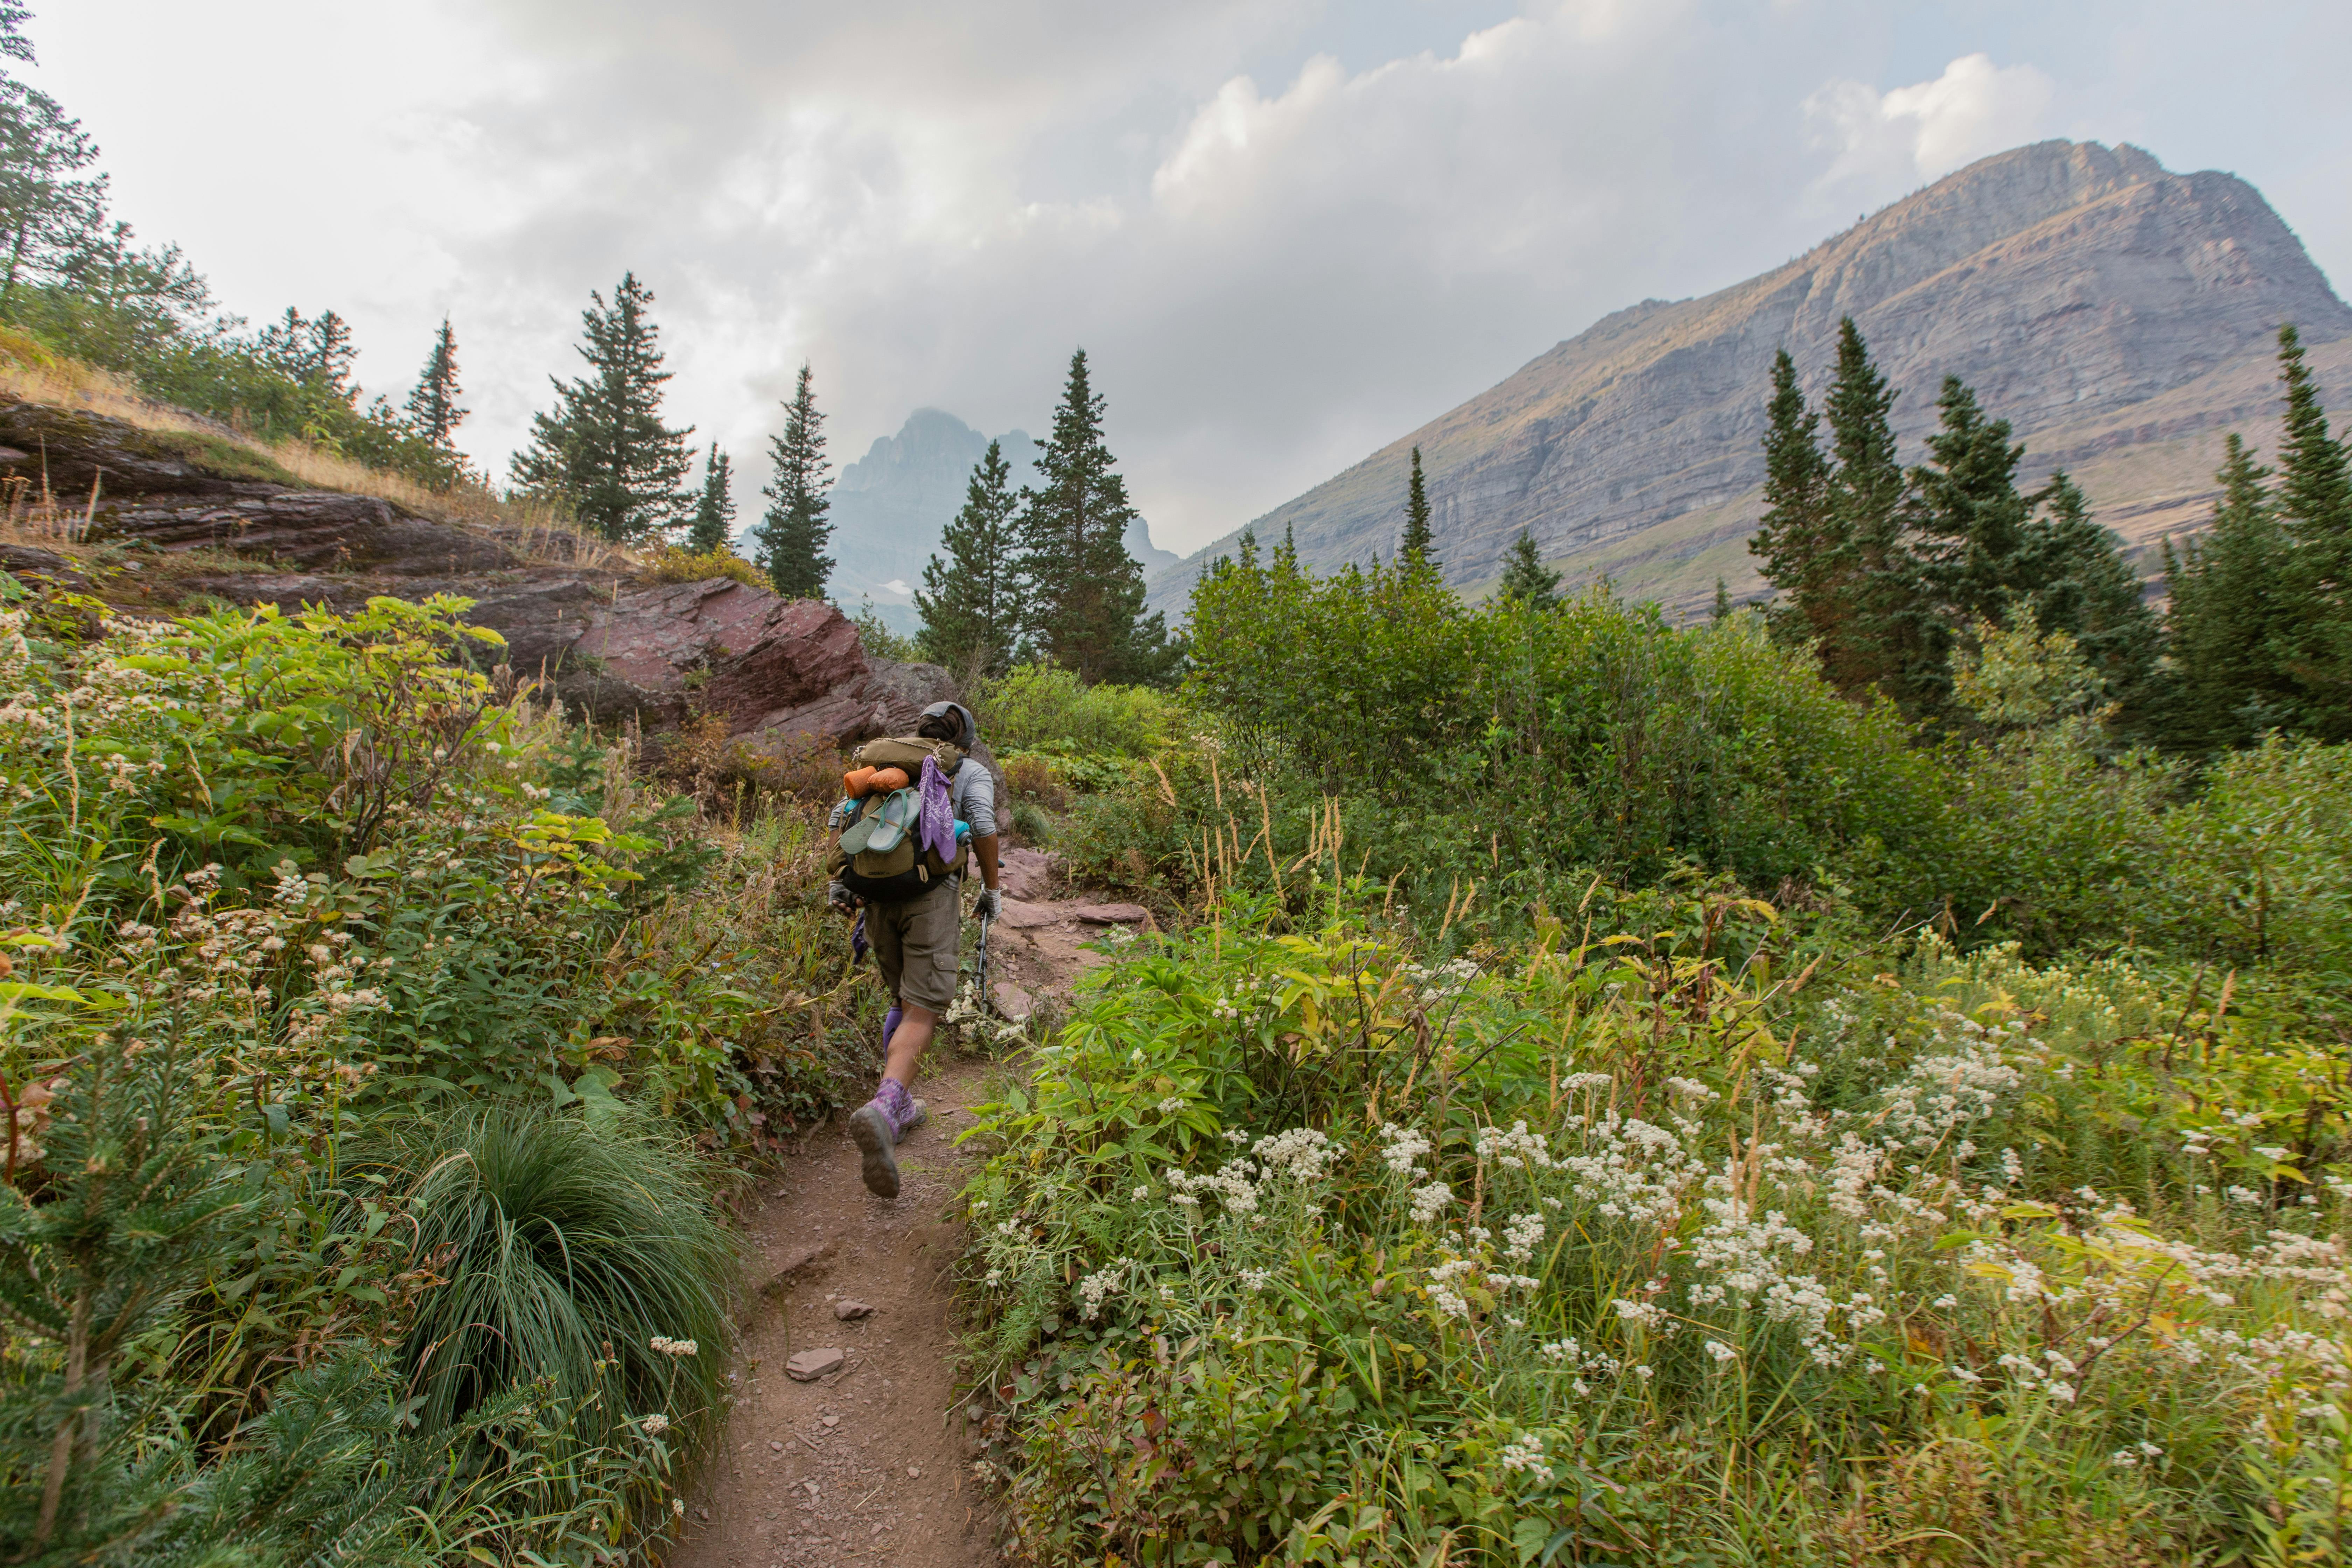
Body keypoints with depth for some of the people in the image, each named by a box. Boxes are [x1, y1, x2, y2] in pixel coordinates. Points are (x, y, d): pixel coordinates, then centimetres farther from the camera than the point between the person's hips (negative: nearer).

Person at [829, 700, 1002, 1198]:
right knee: (922, 1013, -9)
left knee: (902, 1002, 23)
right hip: (933, 894, -5)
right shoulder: (973, 771, 10)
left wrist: (840, 879, 15)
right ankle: (881, 1111, -33)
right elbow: (984, 826, -6)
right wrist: (992, 889, 4)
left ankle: (899, 1105, 23)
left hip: (880, 893, 5)